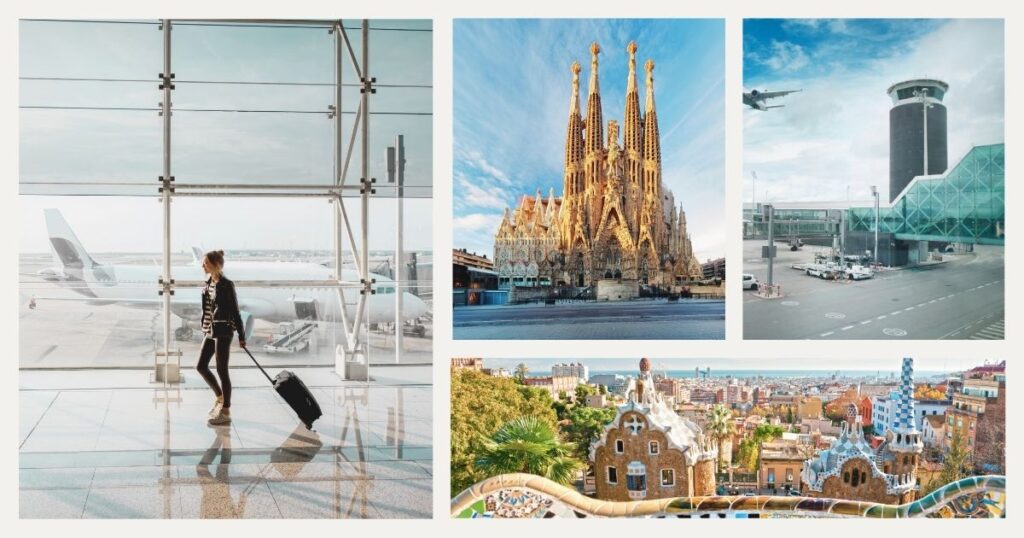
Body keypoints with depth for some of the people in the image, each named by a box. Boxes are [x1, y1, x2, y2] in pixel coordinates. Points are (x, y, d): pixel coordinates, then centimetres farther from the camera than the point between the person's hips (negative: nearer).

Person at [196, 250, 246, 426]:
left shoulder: (226, 285, -14)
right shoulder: (208, 284, 9)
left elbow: (235, 311, -14)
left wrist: (241, 335, -13)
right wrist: (205, 328, 19)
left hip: (223, 332, -8)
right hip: (210, 331, 8)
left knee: (222, 370, -3)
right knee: (201, 366, 11)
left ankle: (226, 412, 6)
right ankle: (220, 396, 32)